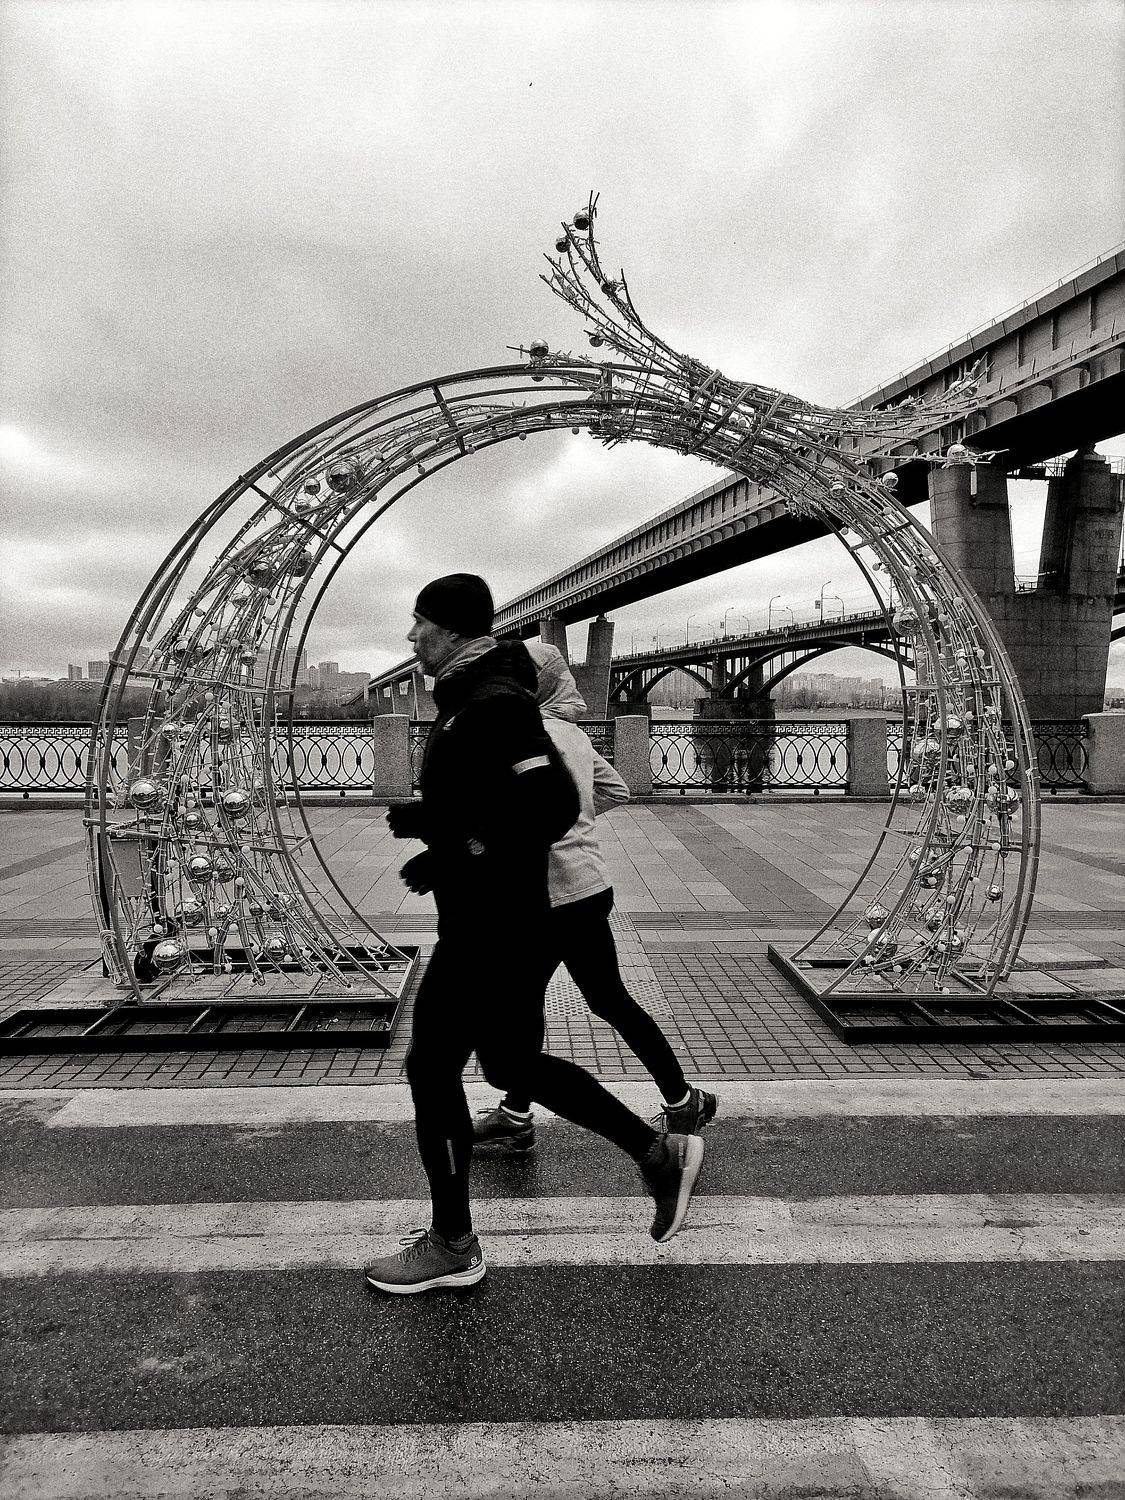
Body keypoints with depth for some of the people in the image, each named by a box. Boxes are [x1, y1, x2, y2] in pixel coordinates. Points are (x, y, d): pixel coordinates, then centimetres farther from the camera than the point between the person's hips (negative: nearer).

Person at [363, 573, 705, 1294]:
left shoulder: (495, 705, -20)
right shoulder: (471, 700, 12)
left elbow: (552, 808, -28)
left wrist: (450, 858, -21)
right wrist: (423, 816, 8)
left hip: (490, 929, -10)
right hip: (498, 922, 10)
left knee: (432, 1069, 4)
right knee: (512, 1063, 19)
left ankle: (452, 1247, 24)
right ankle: (660, 1152, 28)